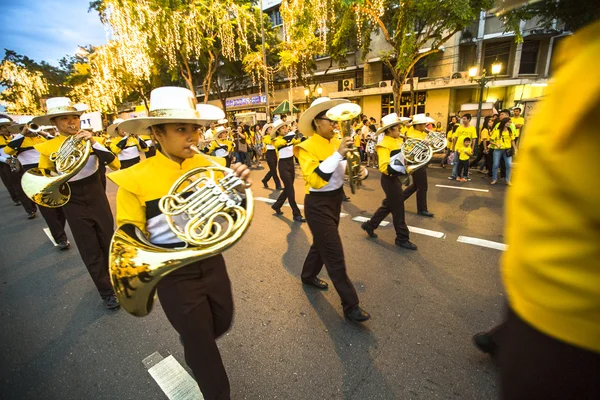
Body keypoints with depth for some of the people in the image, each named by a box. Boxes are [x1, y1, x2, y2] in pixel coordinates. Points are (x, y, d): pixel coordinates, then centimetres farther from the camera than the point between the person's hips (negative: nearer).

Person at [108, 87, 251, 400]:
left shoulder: (209, 165, -5)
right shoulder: (135, 179, -14)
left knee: (222, 324, 24)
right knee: (202, 345, 11)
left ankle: (191, 343, 60)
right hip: (173, 274, -4)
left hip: (211, 262, 4)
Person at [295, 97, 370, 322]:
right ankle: (350, 305, 12)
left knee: (322, 243, 24)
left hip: (335, 200, 8)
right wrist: (338, 154, -31)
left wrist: (359, 170, -12)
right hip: (318, 204, -8)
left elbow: (343, 170, 11)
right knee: (334, 254, -2)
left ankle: (308, 276, 49)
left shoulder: (336, 142, 3)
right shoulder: (307, 147, -17)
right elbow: (315, 180, -29)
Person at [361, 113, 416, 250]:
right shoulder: (385, 144, -18)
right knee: (398, 209, 1)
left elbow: (404, 156, 14)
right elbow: (383, 167, -26)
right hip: (389, 179, -9)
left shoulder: (398, 140, 9)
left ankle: (369, 225, 37)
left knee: (388, 205, 21)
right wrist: (395, 168, -39)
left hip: (395, 178, 9)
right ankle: (402, 239, 17)